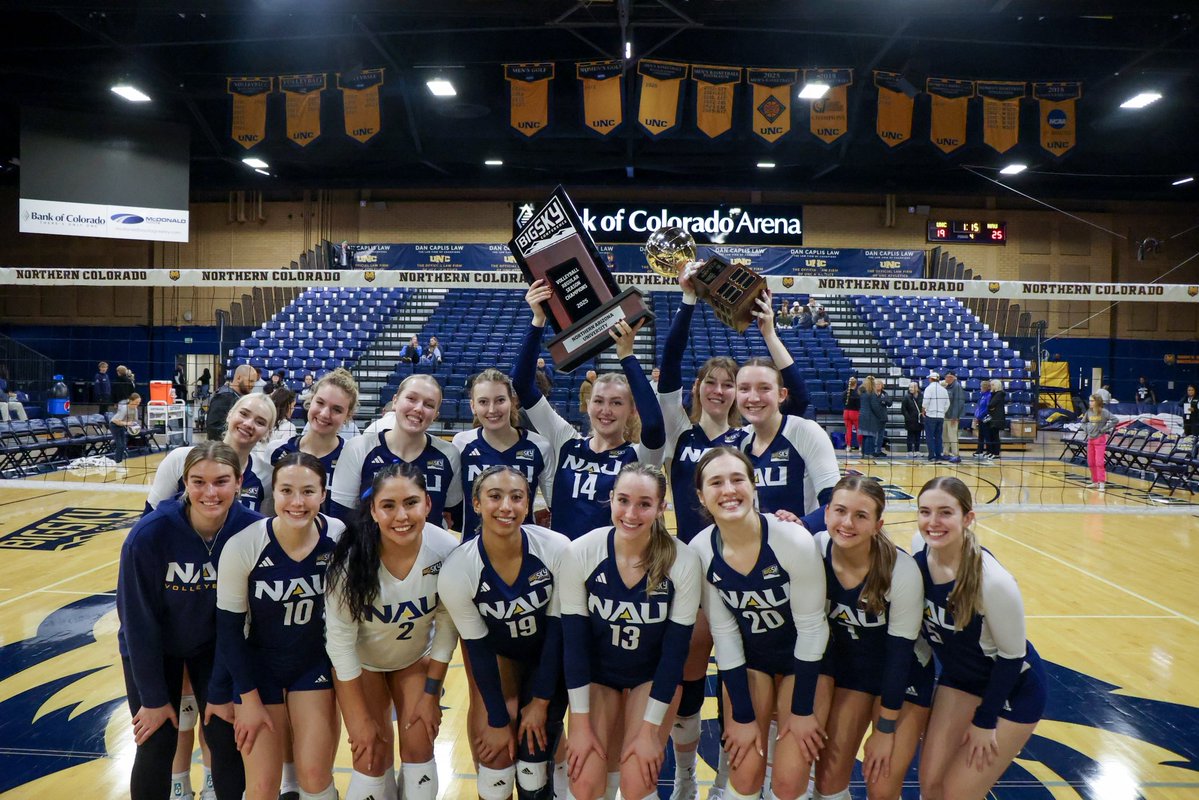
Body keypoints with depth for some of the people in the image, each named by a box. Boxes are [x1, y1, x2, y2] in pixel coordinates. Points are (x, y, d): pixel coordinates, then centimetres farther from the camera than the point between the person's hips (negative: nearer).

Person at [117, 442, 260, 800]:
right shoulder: (148, 534, -30)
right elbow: (138, 620, -18)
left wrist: (223, 689, -11)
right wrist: (153, 696, -10)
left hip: (215, 646, 1)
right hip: (152, 648, -1)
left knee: (227, 743, 4)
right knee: (155, 751, 5)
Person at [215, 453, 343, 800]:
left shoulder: (339, 538, -19)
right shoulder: (242, 547, -24)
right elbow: (229, 630, -12)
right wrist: (249, 699, -8)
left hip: (315, 663, 1)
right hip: (258, 666, -1)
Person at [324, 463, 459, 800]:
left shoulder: (447, 550, -28)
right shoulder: (352, 557, -32)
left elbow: (446, 622, -12)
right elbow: (340, 638, -21)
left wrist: (432, 692, -7)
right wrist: (360, 717, -14)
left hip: (416, 656, 2)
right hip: (361, 661, -1)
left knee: (419, 749, -1)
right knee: (372, 757, -4)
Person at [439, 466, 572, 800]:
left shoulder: (557, 549, -29)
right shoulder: (456, 570, -27)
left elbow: (558, 626, -15)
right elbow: (478, 648, -14)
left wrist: (541, 701, -9)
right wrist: (498, 720, -8)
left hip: (550, 654, 0)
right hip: (497, 652, 0)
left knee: (534, 756, -3)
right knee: (497, 753, -6)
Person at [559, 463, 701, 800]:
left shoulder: (683, 561, -24)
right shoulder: (580, 552, -23)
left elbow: (674, 650, -16)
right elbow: (574, 641, -14)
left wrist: (650, 729, -13)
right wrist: (581, 724, -11)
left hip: (654, 675, 0)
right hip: (596, 673, 1)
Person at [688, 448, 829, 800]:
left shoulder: (794, 541, -29)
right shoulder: (700, 551, -19)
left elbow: (811, 627, -18)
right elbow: (724, 633, -10)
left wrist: (802, 709, -11)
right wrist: (742, 715, -7)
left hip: (802, 658, -2)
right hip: (748, 658, 2)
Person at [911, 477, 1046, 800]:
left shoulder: (994, 582, -34)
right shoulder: (920, 548, -16)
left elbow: (1012, 656, -19)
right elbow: (916, 614, 3)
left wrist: (984, 721, -10)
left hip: (1012, 690, -5)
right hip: (958, 678, 5)